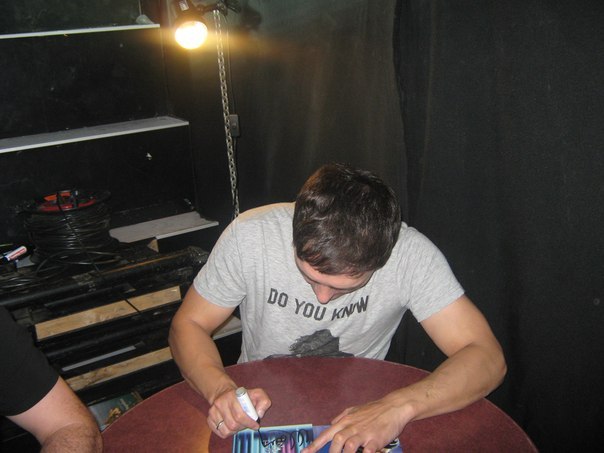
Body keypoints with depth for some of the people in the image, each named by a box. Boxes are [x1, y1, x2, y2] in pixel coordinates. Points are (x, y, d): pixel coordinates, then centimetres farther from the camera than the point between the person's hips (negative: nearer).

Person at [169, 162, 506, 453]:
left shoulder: (410, 254, -23)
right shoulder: (249, 236, -21)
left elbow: (487, 357, -22)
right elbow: (188, 324, -10)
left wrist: (399, 406, -39)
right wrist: (220, 387, -31)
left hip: (356, 414, 1)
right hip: (260, 407, 0)